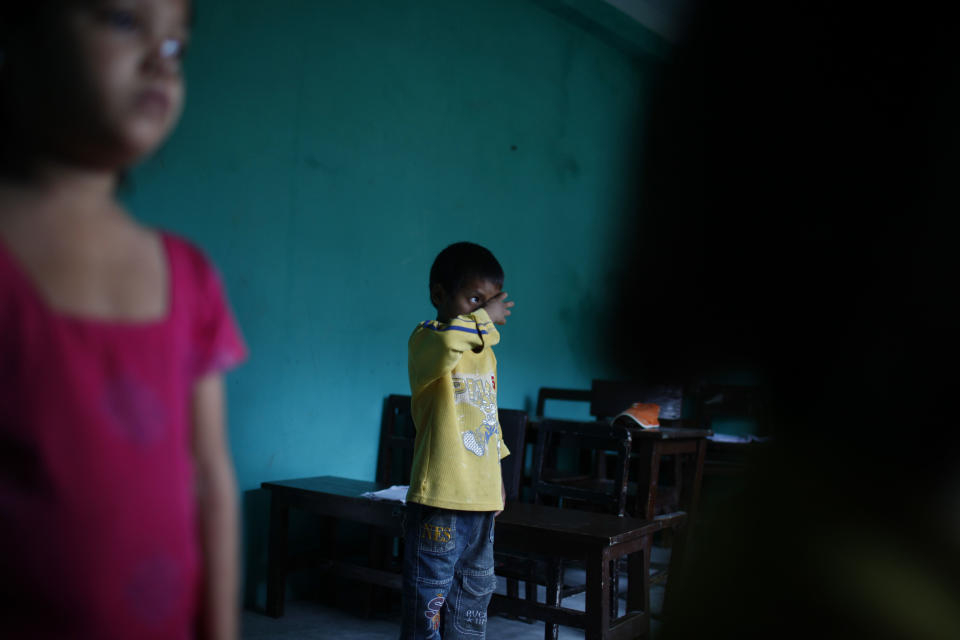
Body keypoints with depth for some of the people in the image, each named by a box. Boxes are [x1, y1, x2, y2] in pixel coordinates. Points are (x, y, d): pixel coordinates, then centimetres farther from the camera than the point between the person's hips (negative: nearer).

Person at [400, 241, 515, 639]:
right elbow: (447, 342, -35)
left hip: (482, 502, 7)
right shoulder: (426, 340, -9)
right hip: (439, 502, -7)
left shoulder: (485, 353, 15)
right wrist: (485, 319, -20)